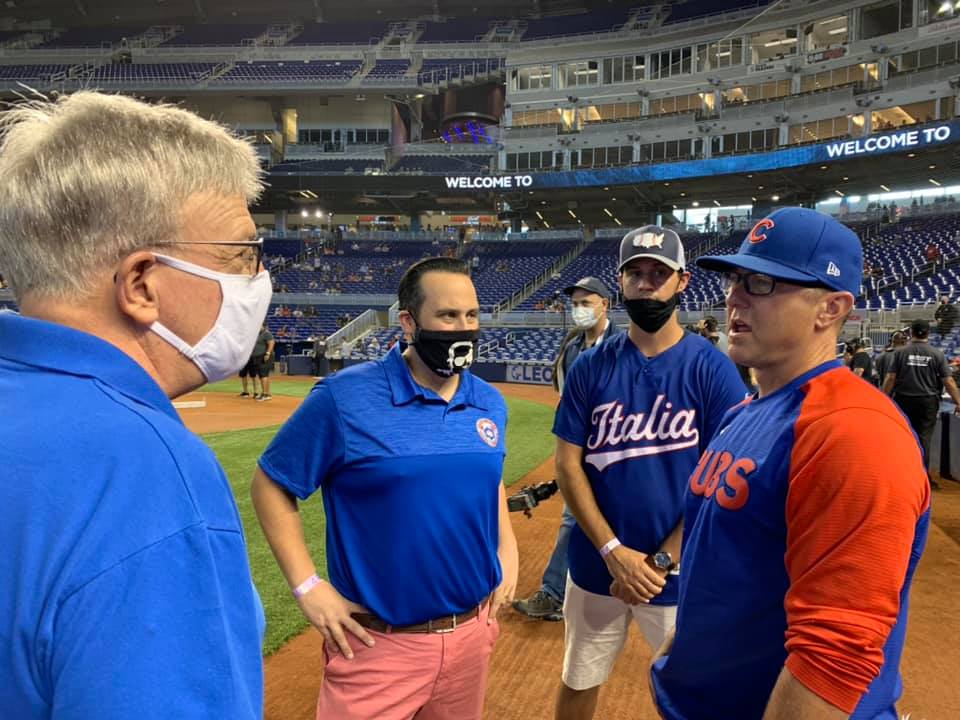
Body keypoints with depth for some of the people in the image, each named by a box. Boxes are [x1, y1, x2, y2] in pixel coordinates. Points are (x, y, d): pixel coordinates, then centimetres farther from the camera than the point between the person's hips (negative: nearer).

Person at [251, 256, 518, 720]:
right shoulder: (344, 398, -17)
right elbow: (271, 485, -8)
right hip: (379, 643, -5)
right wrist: (307, 586, -12)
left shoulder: (490, 403, 0)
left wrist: (507, 550, 6)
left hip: (474, 632, 5)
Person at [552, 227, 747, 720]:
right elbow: (568, 464, -4)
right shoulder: (591, 367, -3)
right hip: (596, 564, 2)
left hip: (680, 572, -2)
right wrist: (614, 551, -13)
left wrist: (662, 560, -14)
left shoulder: (712, 369, -9)